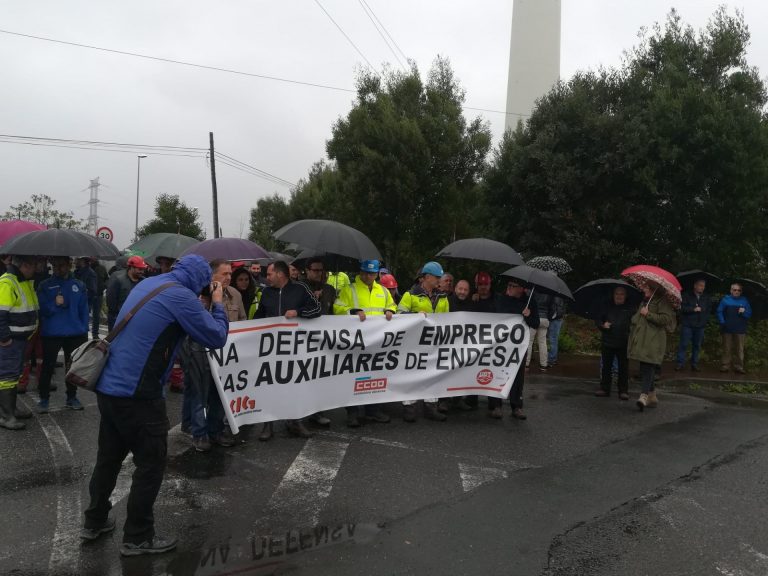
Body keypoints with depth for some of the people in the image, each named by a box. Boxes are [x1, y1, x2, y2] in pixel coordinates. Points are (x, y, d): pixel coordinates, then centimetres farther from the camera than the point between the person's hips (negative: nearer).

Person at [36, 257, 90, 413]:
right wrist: (55, 304, -22)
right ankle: (43, 398, 15)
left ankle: (72, 397, 24)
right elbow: (42, 309, -4)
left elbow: (84, 311, 6)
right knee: (48, 367, 3)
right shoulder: (45, 286, 0)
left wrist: (84, 331, 2)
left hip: (75, 334, 2)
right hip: (51, 334, -2)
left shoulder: (79, 286, 4)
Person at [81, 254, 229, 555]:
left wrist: (206, 306, 16)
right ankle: (137, 538, 16)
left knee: (109, 456, 22)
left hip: (108, 387, 9)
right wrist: (218, 304, 5)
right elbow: (216, 337, -11)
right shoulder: (180, 296, -15)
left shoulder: (146, 284, 10)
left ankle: (94, 522, 36)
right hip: (138, 394, -9)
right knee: (151, 463, 6)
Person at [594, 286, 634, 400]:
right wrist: (602, 325, -10)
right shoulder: (606, 306, 6)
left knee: (624, 367, 4)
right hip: (607, 341, 2)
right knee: (606, 366, 8)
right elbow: (597, 318, 10)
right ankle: (604, 389, 18)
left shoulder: (630, 308, 1)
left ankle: (623, 391, 13)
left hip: (623, 343, -2)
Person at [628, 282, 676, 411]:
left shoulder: (662, 302, -6)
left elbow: (666, 319, -18)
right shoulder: (644, 301, 22)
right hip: (641, 341, 9)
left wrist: (648, 314, -17)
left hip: (653, 341, -9)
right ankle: (652, 396, 23)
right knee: (644, 368, 12)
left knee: (648, 367, -17)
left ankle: (644, 395, -24)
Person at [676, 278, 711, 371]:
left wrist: (705, 320, 6)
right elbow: (682, 307, -7)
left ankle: (694, 364, 14)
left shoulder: (706, 297, 12)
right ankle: (680, 363, -1)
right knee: (683, 344, -5)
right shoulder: (687, 295, 0)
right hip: (687, 324, -4)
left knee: (697, 345, 7)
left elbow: (708, 310, 18)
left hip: (700, 325, 4)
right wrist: (693, 309, -15)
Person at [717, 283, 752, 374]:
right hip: (727, 329, -1)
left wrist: (744, 312, -16)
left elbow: (749, 314, 5)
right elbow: (719, 311, 1)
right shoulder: (726, 299, 3)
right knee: (727, 349, 2)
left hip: (740, 330, 1)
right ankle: (725, 366, 6)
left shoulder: (744, 300, 7)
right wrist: (722, 322, -8)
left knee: (739, 350, 1)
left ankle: (739, 367, 6)